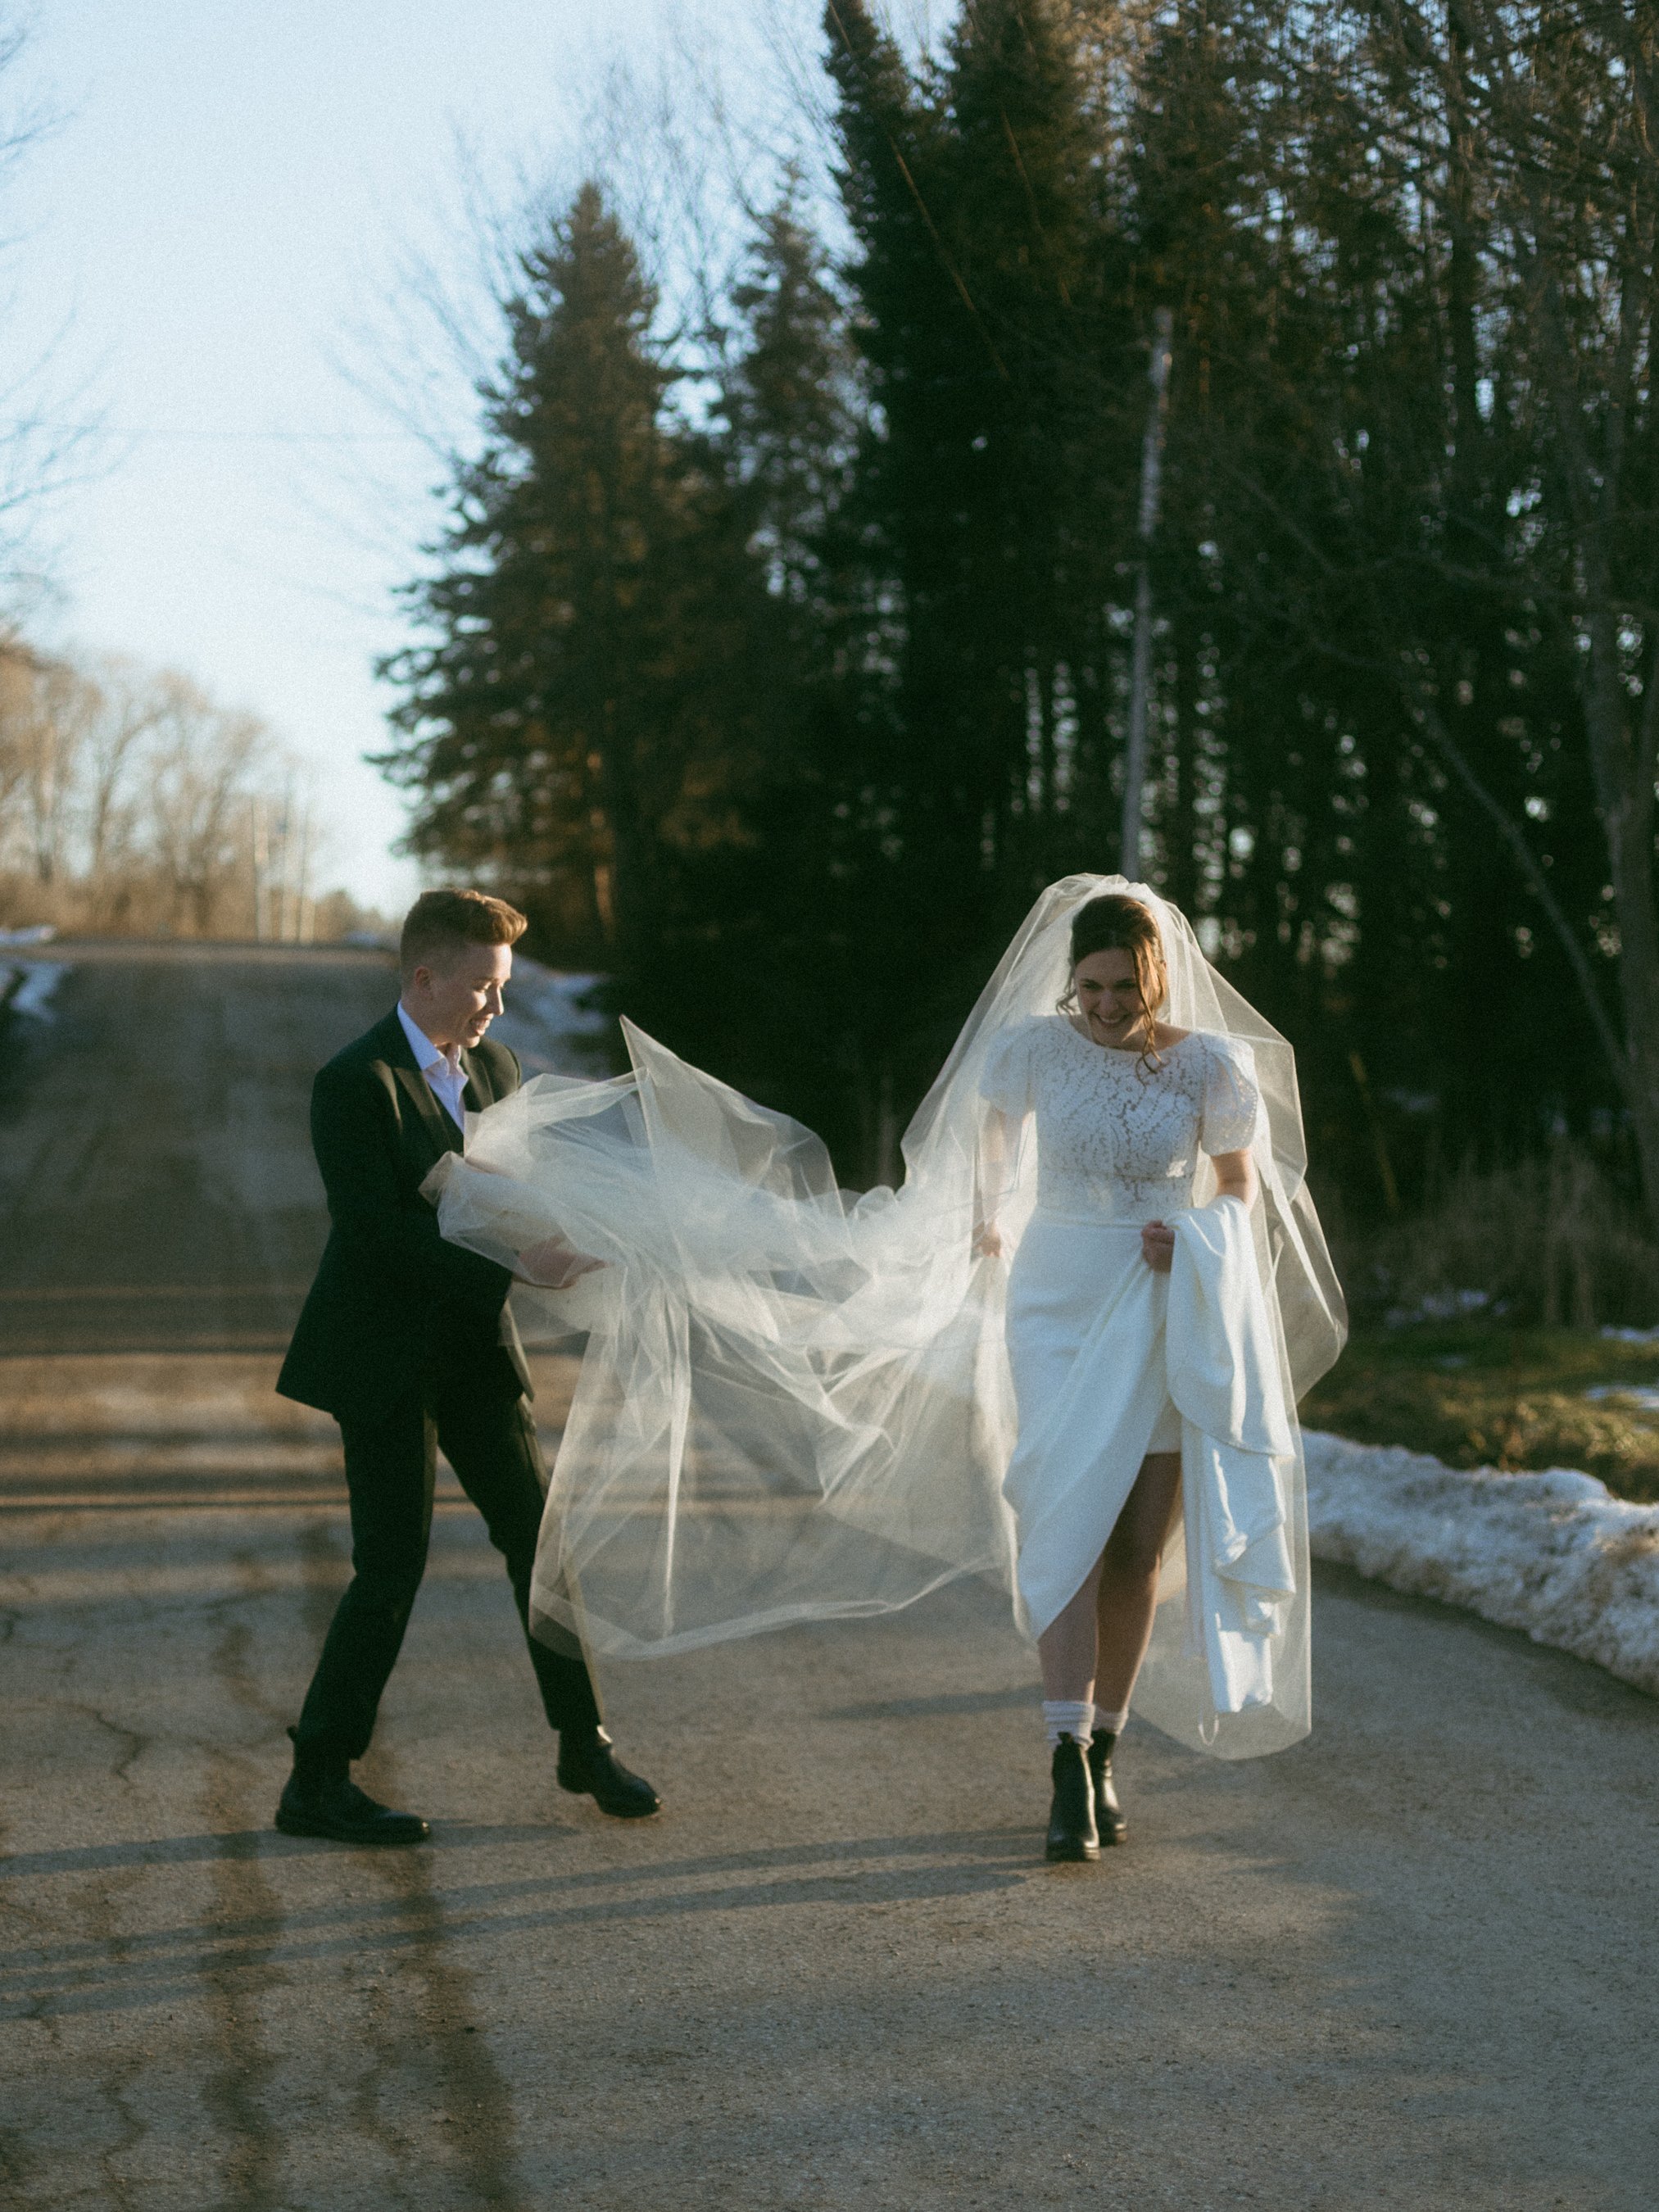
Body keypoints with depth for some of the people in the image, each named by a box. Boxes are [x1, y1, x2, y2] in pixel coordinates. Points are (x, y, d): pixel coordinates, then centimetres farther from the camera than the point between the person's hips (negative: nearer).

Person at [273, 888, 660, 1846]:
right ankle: (318, 1782, 3)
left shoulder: (494, 1067, 9)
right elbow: (380, 1234, -22)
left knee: (539, 1536, 7)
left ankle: (585, 1743, 21)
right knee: (394, 1567, -7)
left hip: (476, 1347, 7)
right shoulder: (356, 1084, -14)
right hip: (386, 1359, -7)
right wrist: (514, 1267, -27)